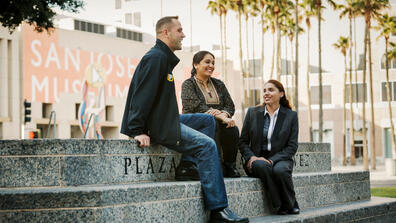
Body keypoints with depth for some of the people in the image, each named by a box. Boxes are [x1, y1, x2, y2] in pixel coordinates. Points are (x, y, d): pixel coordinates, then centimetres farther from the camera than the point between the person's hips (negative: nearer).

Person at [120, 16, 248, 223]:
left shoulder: (164, 58, 20)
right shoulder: (155, 58, -13)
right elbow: (142, 95, -21)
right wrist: (138, 131, -26)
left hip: (162, 120, 11)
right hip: (155, 126, -11)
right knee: (207, 145, -17)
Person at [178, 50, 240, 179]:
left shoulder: (219, 84, 20)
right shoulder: (188, 84, 2)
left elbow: (230, 106, 11)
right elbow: (196, 107, -14)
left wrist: (224, 114, -14)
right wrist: (219, 116, -24)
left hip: (219, 123, 4)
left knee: (232, 129, -29)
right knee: (213, 124, -36)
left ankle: (230, 167, -15)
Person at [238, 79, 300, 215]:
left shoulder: (291, 115, 4)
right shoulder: (252, 112, 8)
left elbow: (292, 146, -1)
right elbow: (243, 142, 9)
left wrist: (272, 160, -16)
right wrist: (251, 157, -12)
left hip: (280, 159, -1)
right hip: (257, 159, 1)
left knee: (280, 170, -36)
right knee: (262, 166, -36)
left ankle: (290, 206, -13)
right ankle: (279, 206, -24)